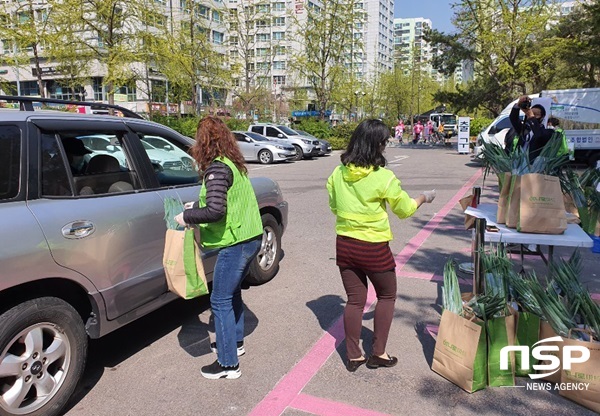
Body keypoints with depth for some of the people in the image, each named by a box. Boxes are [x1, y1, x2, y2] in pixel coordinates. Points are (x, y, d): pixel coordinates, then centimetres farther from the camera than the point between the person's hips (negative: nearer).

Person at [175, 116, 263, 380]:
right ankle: (235, 342, 41)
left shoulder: (217, 168, -18)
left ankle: (228, 364, 10)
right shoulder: (232, 163, 12)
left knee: (220, 300, 0)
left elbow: (215, 211, -27)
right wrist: (197, 206, 21)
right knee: (232, 292, 24)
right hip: (251, 238, 10)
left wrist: (187, 216, -13)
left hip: (236, 243, -10)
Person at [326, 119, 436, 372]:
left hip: (344, 244, 4)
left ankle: (353, 356, 24)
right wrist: (424, 198, 15)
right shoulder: (383, 177, -16)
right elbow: (404, 209, -3)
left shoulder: (338, 173, -3)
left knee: (354, 300, 16)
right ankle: (378, 353, 22)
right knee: (387, 296, 18)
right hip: (373, 248, -4)